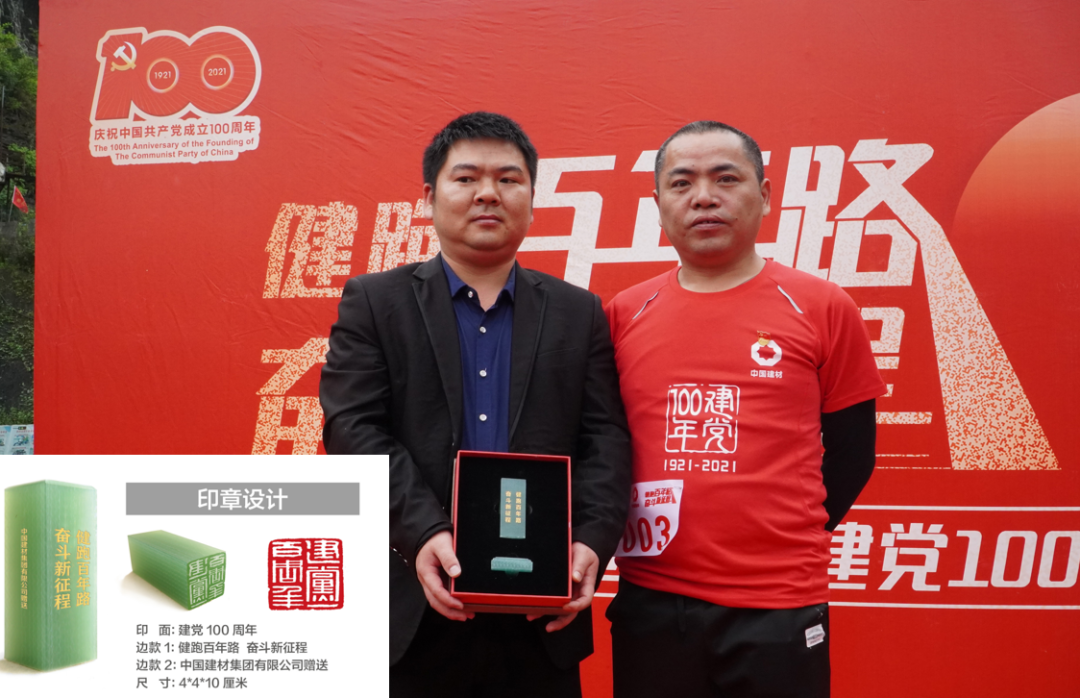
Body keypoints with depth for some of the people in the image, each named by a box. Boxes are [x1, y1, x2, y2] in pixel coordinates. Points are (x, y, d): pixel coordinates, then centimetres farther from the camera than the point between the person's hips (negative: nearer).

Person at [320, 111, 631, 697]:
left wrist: (592, 541, -13)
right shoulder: (372, 302, 4)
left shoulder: (579, 314, 10)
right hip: (415, 612, -1)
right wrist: (422, 533, -19)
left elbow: (605, 439, 3)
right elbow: (353, 428, -6)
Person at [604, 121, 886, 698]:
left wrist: (787, 542, 0)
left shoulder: (821, 308, -1)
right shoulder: (623, 315, 4)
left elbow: (849, 454, 4)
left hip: (779, 610, -2)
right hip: (649, 605, 2)